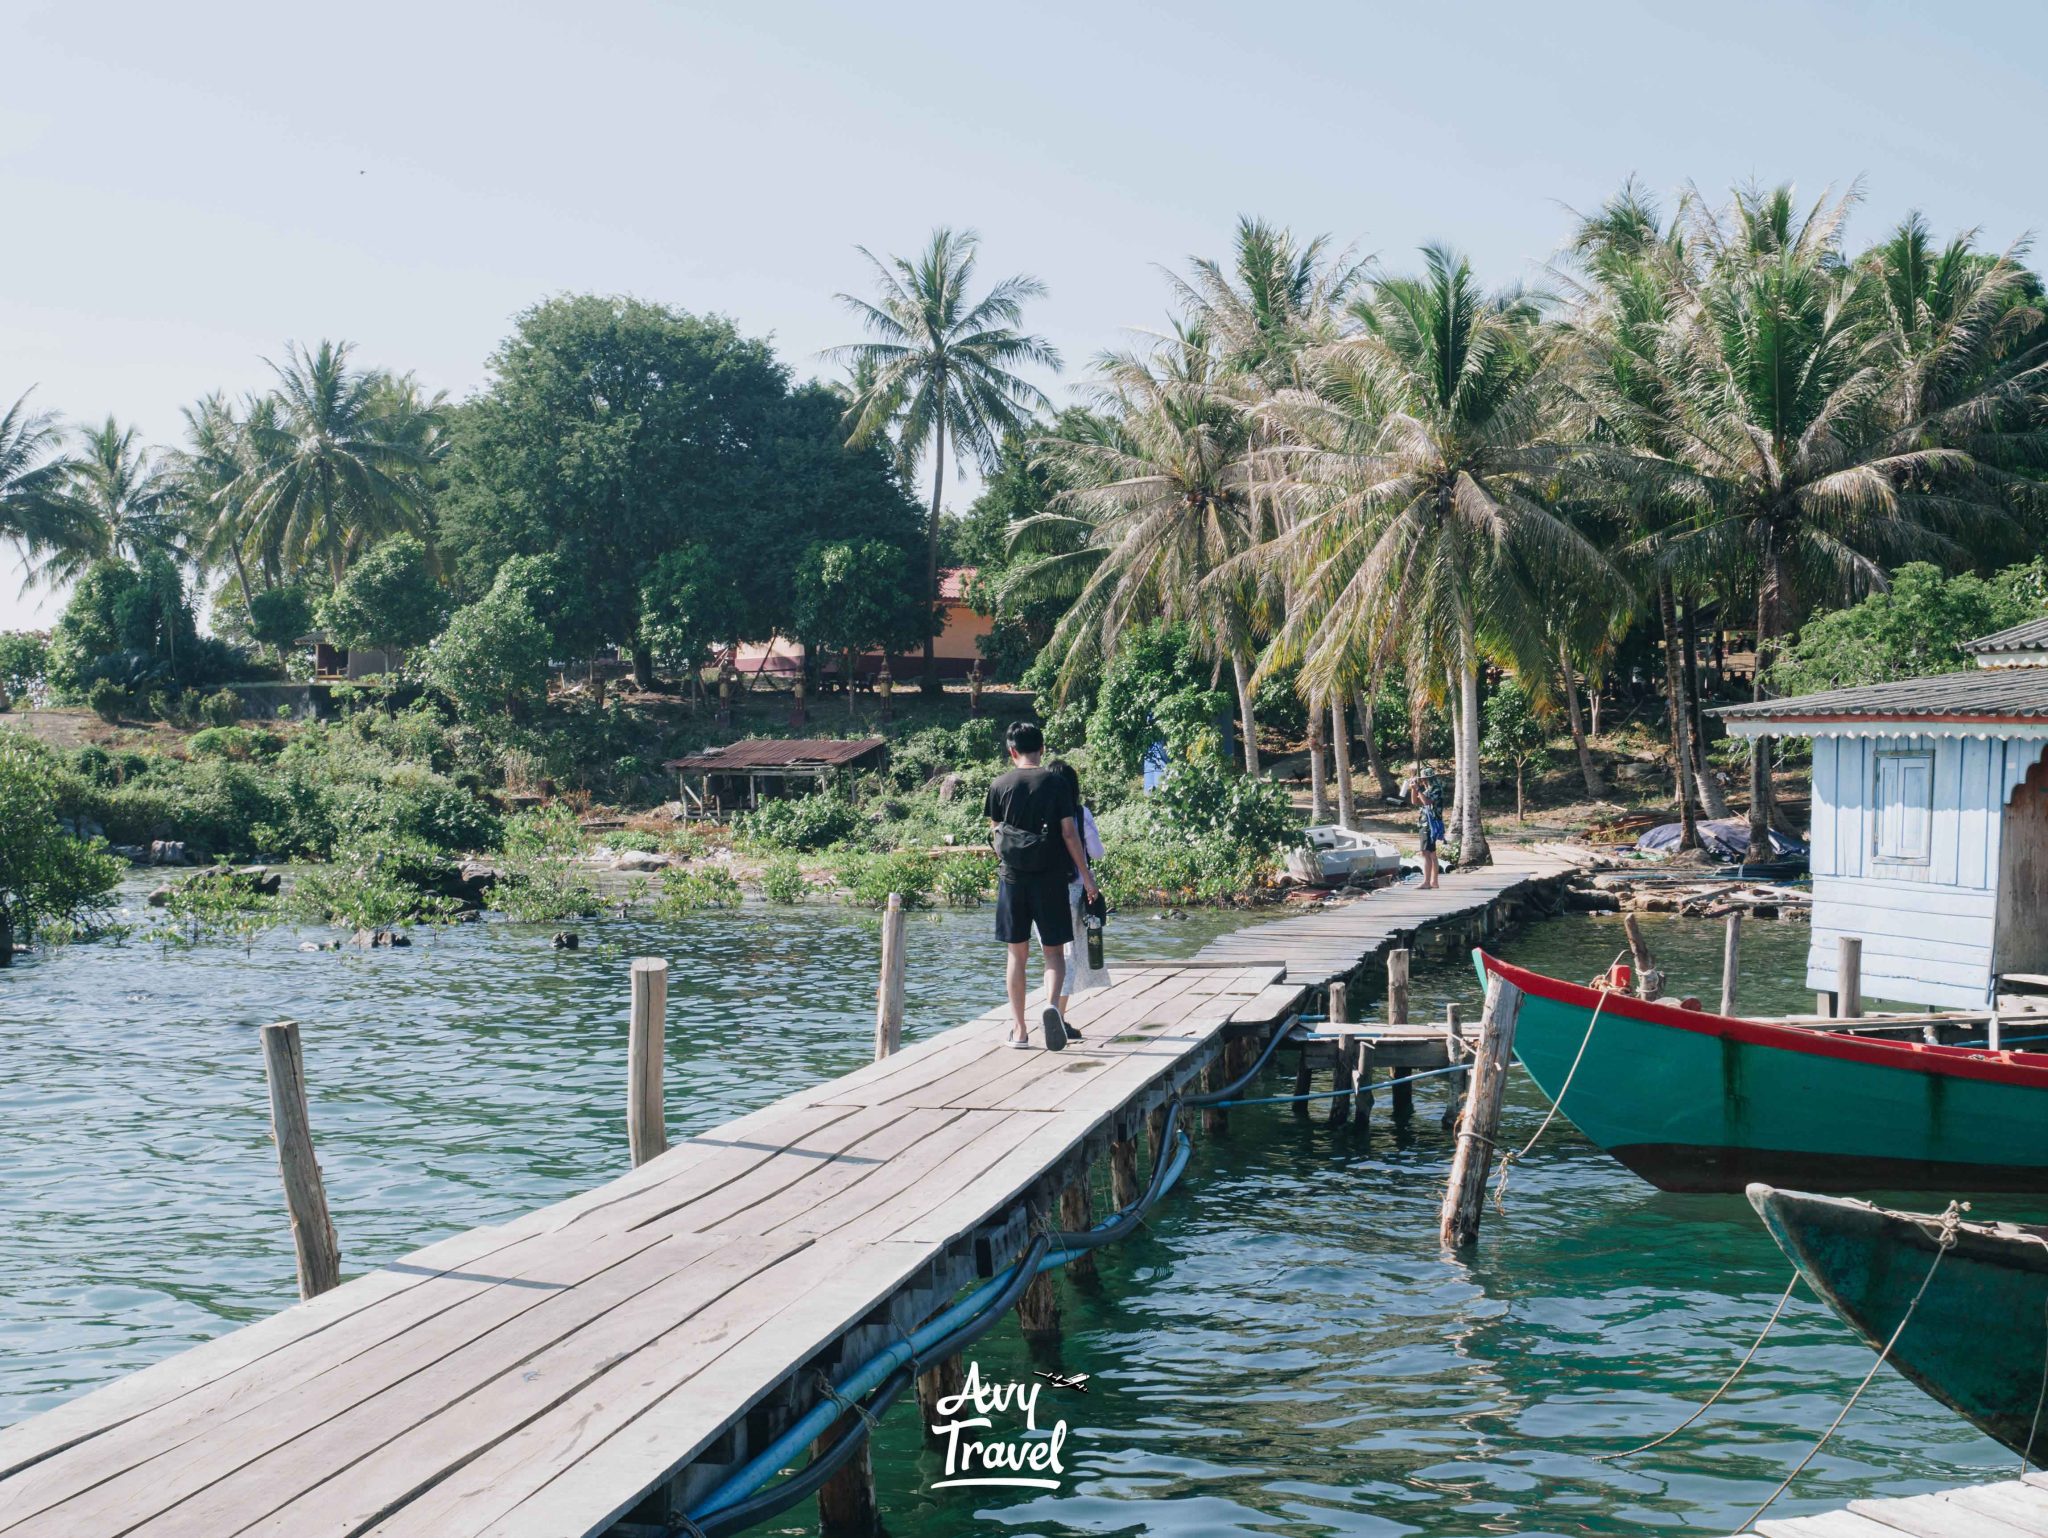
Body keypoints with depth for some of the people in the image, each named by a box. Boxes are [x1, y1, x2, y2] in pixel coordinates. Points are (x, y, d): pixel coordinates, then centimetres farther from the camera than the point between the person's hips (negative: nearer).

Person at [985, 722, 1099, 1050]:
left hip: (1012, 877, 1)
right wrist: (1087, 875, 2)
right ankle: (1053, 1004, -22)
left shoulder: (1000, 785, 2)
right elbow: (1069, 833, -5)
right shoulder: (1055, 783, -2)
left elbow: (994, 833, 10)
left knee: (1017, 953, 9)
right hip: (1050, 877, -1)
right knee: (1055, 951, 5)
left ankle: (1019, 1028, 10)